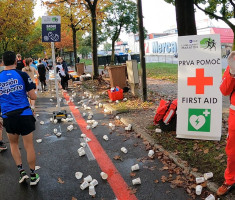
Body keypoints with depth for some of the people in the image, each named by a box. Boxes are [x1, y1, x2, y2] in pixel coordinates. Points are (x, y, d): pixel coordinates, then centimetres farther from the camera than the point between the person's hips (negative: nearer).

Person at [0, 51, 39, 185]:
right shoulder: (22, 75, -7)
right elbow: (33, 96, -7)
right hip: (24, 115, -2)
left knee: (13, 144, 24)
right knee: (29, 146, 8)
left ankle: (21, 171, 18)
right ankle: (33, 176, 19)